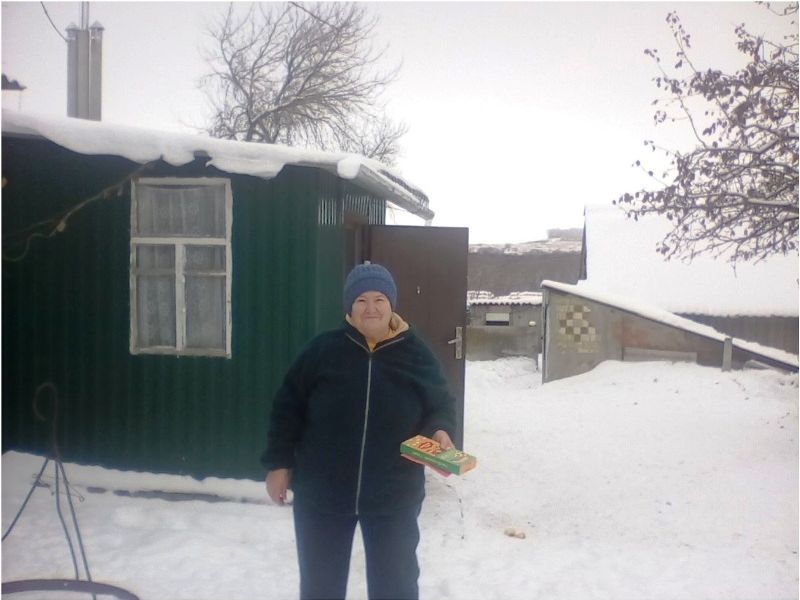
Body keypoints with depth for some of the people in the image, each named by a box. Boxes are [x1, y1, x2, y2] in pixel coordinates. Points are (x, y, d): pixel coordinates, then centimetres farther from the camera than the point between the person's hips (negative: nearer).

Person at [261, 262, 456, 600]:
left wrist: (439, 430, -16)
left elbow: (442, 405, 5)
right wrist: (279, 463, -2)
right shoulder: (322, 350, -7)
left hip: (394, 498, 0)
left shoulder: (417, 355, -5)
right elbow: (288, 406, -1)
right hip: (321, 493, 0)